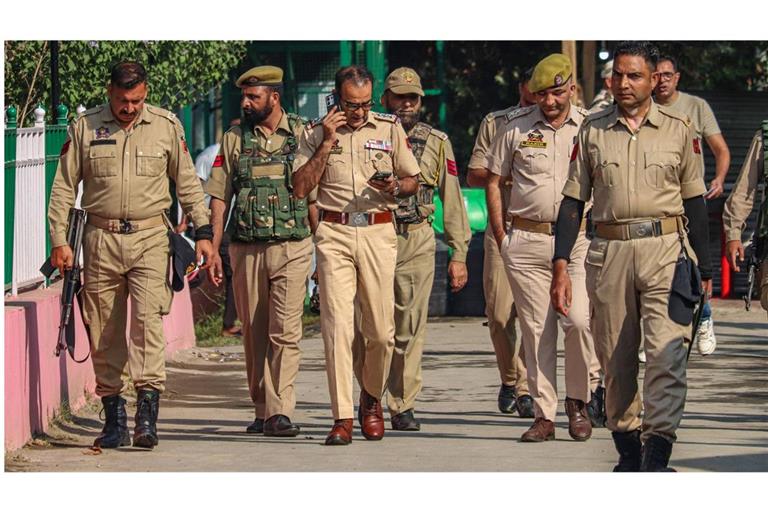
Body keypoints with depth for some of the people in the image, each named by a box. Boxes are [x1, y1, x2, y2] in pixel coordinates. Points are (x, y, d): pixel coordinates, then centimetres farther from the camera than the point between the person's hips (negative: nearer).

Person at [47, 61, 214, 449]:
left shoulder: (167, 126, 5)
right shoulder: (85, 127, 4)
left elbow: (187, 183, 13)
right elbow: (63, 187, 8)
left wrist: (203, 232, 9)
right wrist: (59, 240, 2)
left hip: (150, 238, -1)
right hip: (101, 239, 1)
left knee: (148, 319, -16)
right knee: (104, 332, 3)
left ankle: (147, 415, -21)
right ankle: (114, 419, 10)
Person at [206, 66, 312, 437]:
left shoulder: (302, 135, 4)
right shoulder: (234, 139, 8)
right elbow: (219, 197, 9)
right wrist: (213, 249, 2)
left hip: (292, 247, -3)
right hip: (246, 249, 3)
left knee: (285, 331, -11)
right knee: (254, 334, 6)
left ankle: (280, 413, -16)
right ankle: (262, 410, 15)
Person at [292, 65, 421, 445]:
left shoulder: (390, 129, 9)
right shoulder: (316, 133, 7)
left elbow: (413, 181, 16)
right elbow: (300, 188, -1)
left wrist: (394, 187, -7)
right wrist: (327, 143, -6)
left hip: (378, 233, 1)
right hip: (334, 234, -1)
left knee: (381, 331, 0)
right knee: (337, 325, -11)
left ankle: (372, 399, 26)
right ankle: (342, 418, -11)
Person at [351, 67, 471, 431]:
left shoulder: (436, 143, 9)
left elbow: (452, 201, 10)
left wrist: (459, 254, 5)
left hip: (416, 244, 0)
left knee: (410, 329, -2)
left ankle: (402, 406, 6)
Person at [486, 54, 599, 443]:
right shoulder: (516, 128, 6)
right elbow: (493, 182, 13)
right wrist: (501, 237, 7)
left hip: (577, 240, -1)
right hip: (526, 242, 1)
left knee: (579, 320, -16)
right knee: (536, 330, 2)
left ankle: (577, 401, 5)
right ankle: (544, 415, 7)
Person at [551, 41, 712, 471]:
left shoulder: (679, 129, 7)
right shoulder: (592, 131, 10)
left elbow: (695, 201, 12)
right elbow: (573, 201, 10)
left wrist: (704, 268, 9)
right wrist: (561, 266, 2)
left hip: (666, 249, -2)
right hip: (609, 253, 2)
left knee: (666, 354, -14)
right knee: (616, 360, 5)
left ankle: (657, 455, -18)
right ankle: (628, 451, 15)